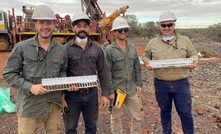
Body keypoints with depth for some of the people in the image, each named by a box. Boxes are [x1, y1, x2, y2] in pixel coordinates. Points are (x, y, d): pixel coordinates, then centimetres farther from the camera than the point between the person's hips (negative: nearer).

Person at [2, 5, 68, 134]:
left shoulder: (61, 49, 3)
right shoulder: (21, 47, -8)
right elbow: (9, 74, -6)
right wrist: (30, 87, -18)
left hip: (54, 104, 4)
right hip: (29, 105, -3)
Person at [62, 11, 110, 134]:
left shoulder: (97, 49, 2)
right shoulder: (65, 49, -6)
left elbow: (103, 73, 4)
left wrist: (105, 94, 1)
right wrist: (60, 97, -6)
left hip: (92, 94, 2)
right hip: (72, 95, -2)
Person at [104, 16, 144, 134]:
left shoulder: (132, 48, 7)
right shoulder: (109, 50, -8)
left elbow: (137, 68, 12)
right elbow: (107, 73, -10)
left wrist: (139, 84, 5)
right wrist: (110, 91, -12)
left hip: (132, 89, 4)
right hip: (116, 89, -4)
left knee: (139, 116, 11)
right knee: (115, 117, 12)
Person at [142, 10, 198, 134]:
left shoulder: (185, 40, 1)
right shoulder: (153, 42, 1)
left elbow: (193, 54, 10)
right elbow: (146, 56, 12)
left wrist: (194, 61, -13)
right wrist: (147, 62, -10)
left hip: (181, 83, -1)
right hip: (161, 84, 1)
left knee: (185, 112, 8)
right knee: (165, 111, 18)